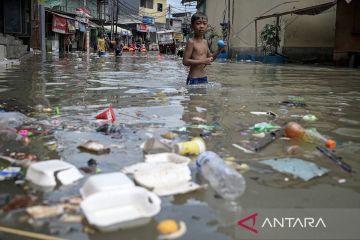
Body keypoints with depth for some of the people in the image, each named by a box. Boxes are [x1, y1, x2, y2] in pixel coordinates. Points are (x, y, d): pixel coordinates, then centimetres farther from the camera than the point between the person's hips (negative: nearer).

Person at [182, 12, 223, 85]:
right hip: (194, 79, -8)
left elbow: (209, 57, 24)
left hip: (204, 78, 8)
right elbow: (185, 61, -18)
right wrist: (203, 61, -23)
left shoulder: (205, 42, 11)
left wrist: (218, 51, 5)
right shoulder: (191, 42, -12)